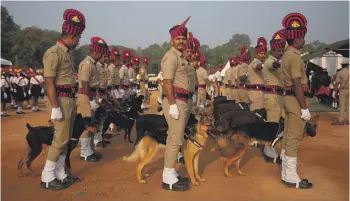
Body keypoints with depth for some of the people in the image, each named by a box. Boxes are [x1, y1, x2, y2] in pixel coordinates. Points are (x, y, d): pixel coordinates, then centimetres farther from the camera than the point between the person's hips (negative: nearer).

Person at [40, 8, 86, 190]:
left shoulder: (67, 53, 15)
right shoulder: (54, 53, -13)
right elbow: (49, 82, -18)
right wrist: (55, 107, -22)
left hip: (69, 99, 10)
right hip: (60, 100, -9)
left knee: (66, 139, 12)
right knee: (60, 139, -6)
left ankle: (60, 174, 23)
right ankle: (47, 178, 6)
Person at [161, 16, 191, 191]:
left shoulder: (180, 57, 20)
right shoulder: (171, 56, -10)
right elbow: (167, 81, -19)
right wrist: (173, 104, -24)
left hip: (180, 100, 10)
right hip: (175, 100, -10)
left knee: (174, 138, 13)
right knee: (176, 139, -9)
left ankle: (171, 174, 22)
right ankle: (169, 178, -2)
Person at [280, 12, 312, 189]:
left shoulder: (286, 55, 15)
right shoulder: (295, 56, -16)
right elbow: (297, 84, -21)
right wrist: (304, 108, -19)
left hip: (288, 97, 10)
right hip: (295, 100, -10)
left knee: (288, 138, 14)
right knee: (294, 139, -4)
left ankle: (286, 174, 23)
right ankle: (291, 178, 4)